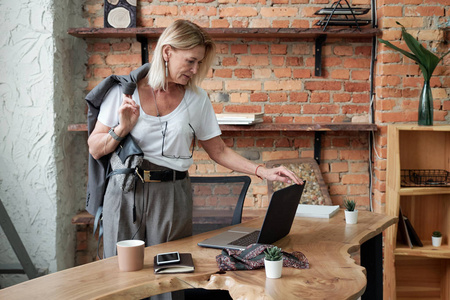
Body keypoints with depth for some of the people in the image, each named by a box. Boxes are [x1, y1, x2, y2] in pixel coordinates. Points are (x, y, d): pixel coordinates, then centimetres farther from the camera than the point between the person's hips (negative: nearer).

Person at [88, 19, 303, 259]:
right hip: (125, 194, -1)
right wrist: (122, 129, -15)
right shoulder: (123, 90, -1)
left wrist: (263, 172, -1)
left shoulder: (197, 99, 5)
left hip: (173, 197, 2)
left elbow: (219, 151, 9)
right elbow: (95, 150, 2)